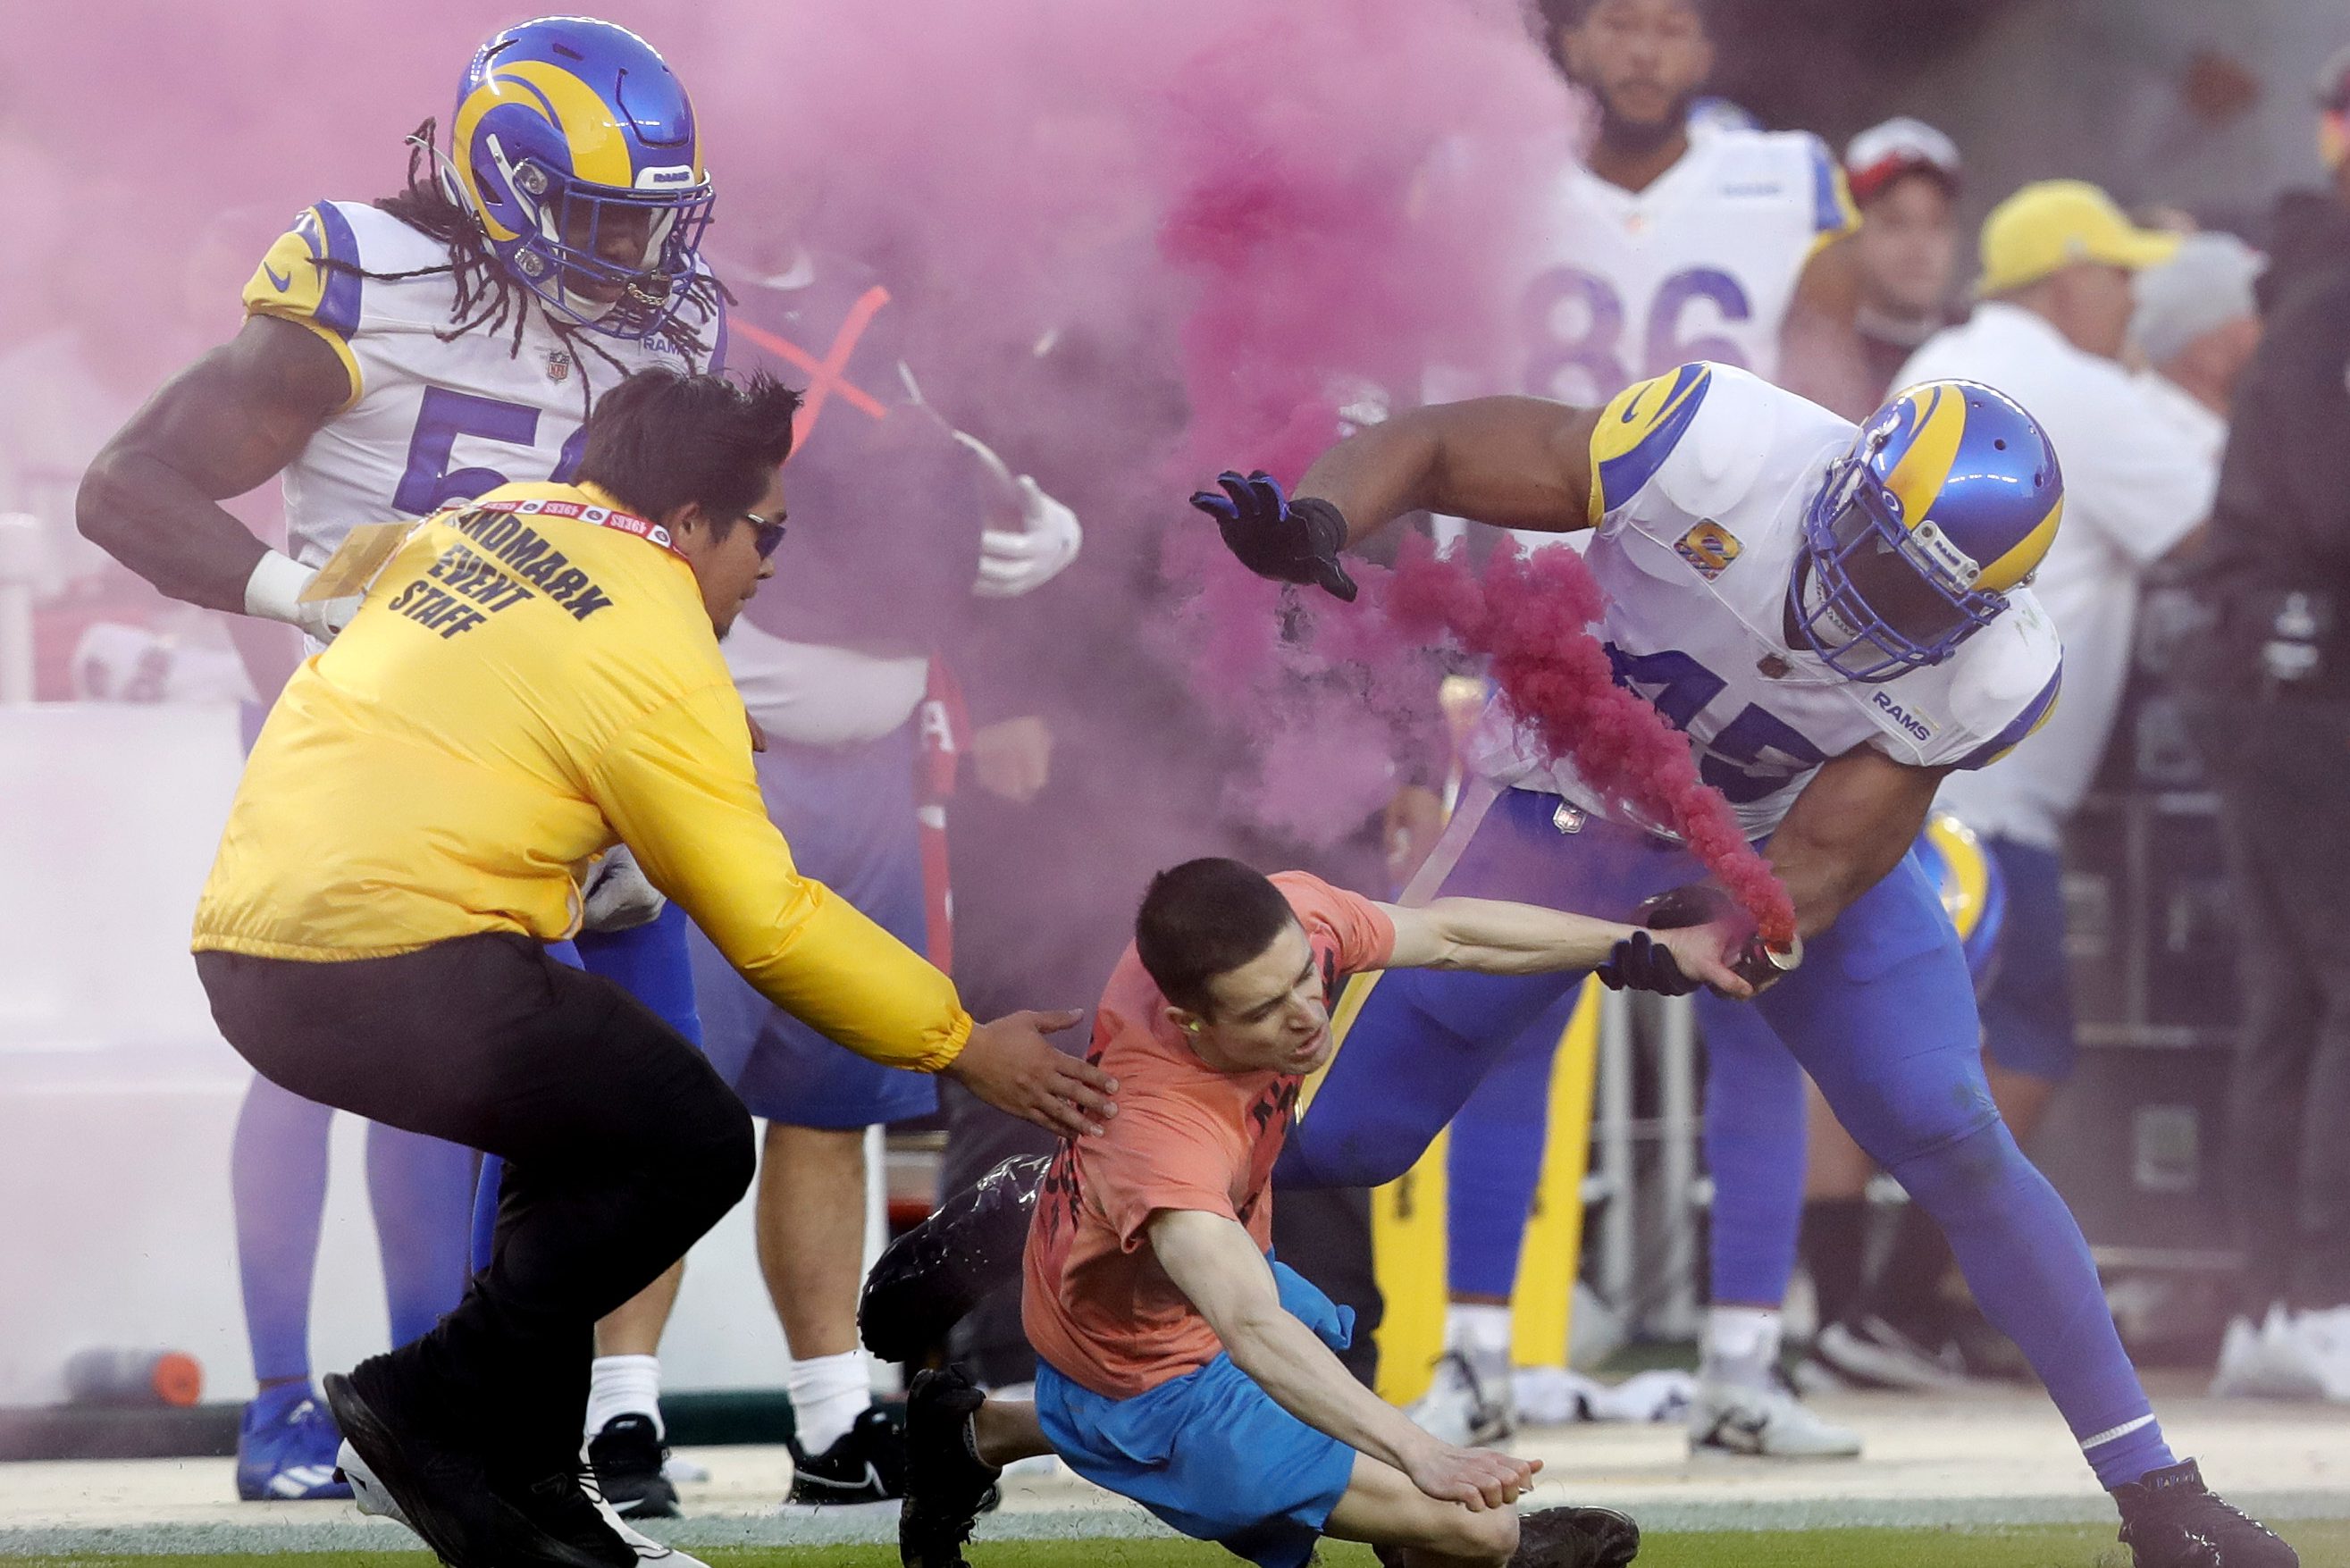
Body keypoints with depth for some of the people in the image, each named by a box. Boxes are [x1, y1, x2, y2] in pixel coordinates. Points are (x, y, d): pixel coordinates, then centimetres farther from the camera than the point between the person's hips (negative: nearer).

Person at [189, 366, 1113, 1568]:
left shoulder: (493, 520, 15)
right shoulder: (652, 647, -8)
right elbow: (767, 923, -6)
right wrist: (964, 1048, 3)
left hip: (248, 949, 9)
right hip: (395, 969, -9)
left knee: (585, 1119, 23)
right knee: (695, 1143, 0)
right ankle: (427, 1406, -3)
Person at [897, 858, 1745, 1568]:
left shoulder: (1288, 921, -23)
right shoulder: (1159, 1128, -44)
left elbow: (1446, 934, -4)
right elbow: (1254, 1331, -54)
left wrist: (1646, 953, 0)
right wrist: (1421, 1454, -65)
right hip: (1160, 1374, -8)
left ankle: (979, 1433, 45)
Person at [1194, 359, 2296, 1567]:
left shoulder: (1979, 678, -26)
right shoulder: (1717, 458, -34)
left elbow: (1817, 864, -24)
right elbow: (1430, 450, -26)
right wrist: (1313, 520, -46)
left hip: (1780, 845, 1)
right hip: (1574, 816, -1)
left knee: (1956, 1149, -9)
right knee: (1339, 1138, -6)